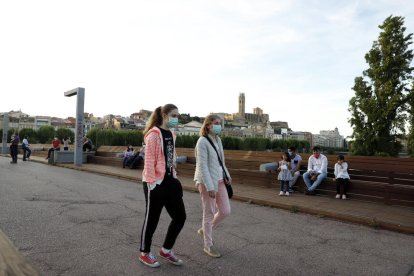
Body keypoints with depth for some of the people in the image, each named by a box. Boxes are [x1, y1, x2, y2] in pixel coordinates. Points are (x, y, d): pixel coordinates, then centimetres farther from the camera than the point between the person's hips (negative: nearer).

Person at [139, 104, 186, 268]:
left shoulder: (171, 135, 12)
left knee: (180, 217, 11)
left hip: (169, 181, 8)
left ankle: (166, 250, 30)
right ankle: (144, 253, 30)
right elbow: (149, 160, -17)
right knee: (152, 219, 8)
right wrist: (151, 182, -18)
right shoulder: (154, 134, -13)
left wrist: (174, 176, 14)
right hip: (156, 183, -8)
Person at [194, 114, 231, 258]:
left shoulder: (218, 140, 9)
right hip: (207, 182, -8)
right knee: (209, 214, 4)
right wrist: (209, 186, -22)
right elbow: (202, 166, -19)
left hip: (219, 180, 8)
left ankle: (205, 230, 33)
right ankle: (208, 245, 22)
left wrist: (227, 175, 17)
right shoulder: (202, 142, -15)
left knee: (225, 211, 10)